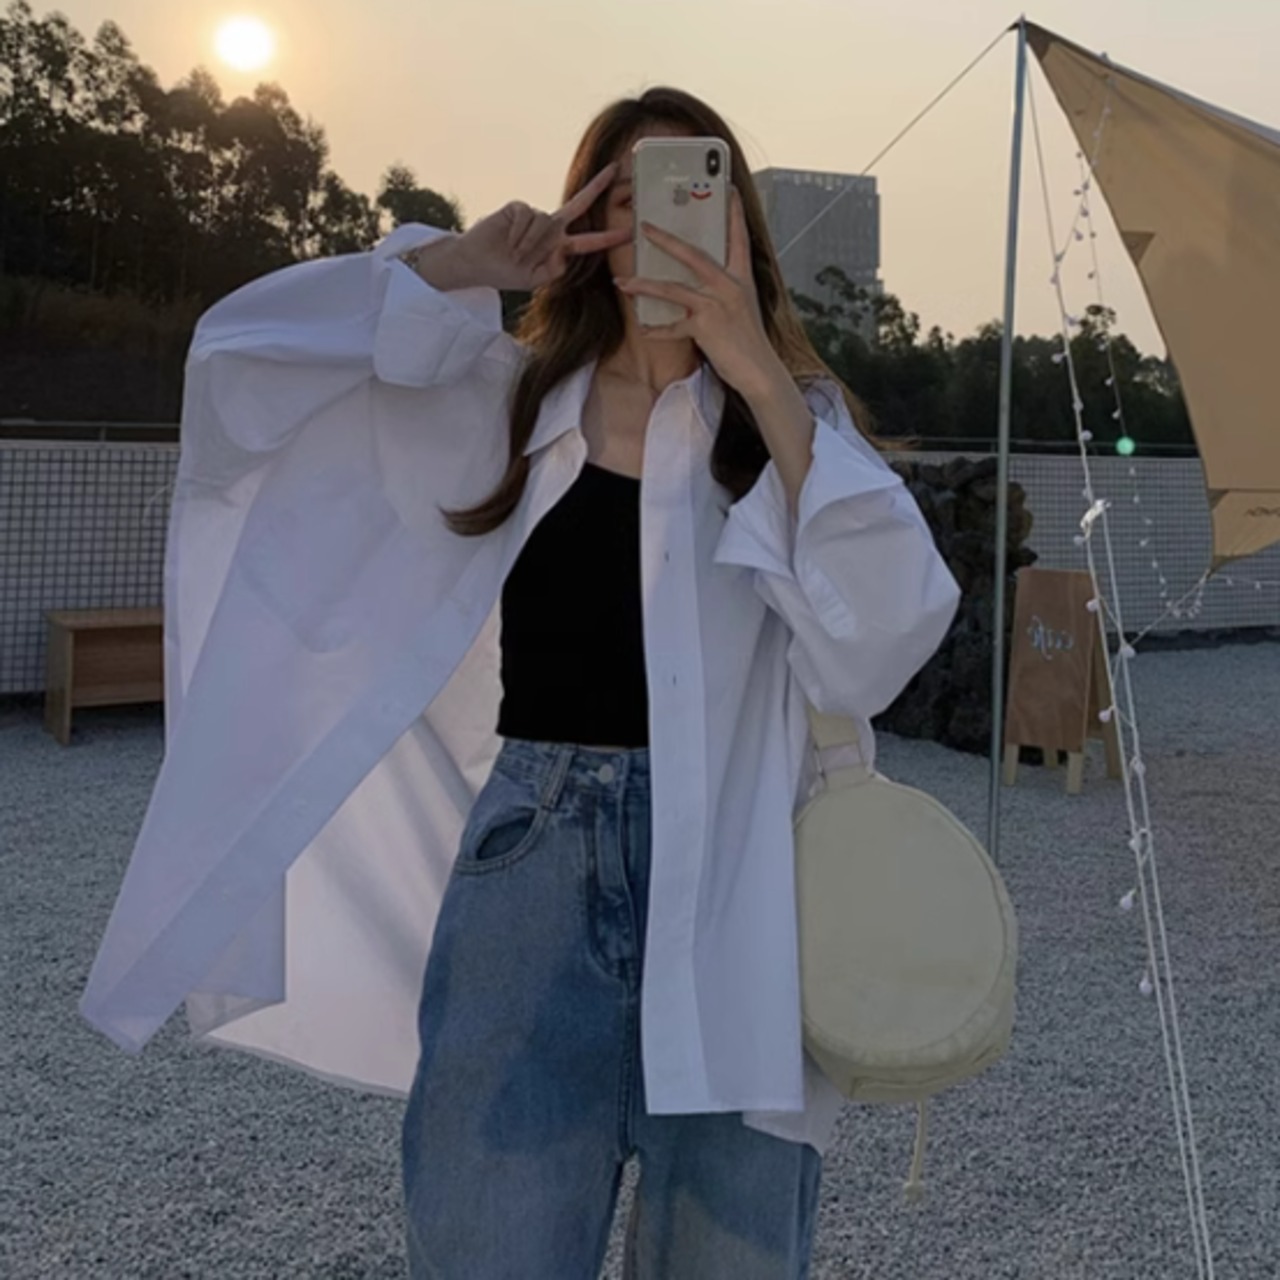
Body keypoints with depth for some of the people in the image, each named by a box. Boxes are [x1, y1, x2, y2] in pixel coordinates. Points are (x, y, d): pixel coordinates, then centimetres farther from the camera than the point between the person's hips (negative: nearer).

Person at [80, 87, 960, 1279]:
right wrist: (457, 265, -8)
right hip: (536, 878, 0)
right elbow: (245, 358, 3)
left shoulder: (795, 423, 7)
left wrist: (760, 378, -16)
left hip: (733, 900, 0)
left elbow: (885, 632, -11)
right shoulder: (498, 404, 8)